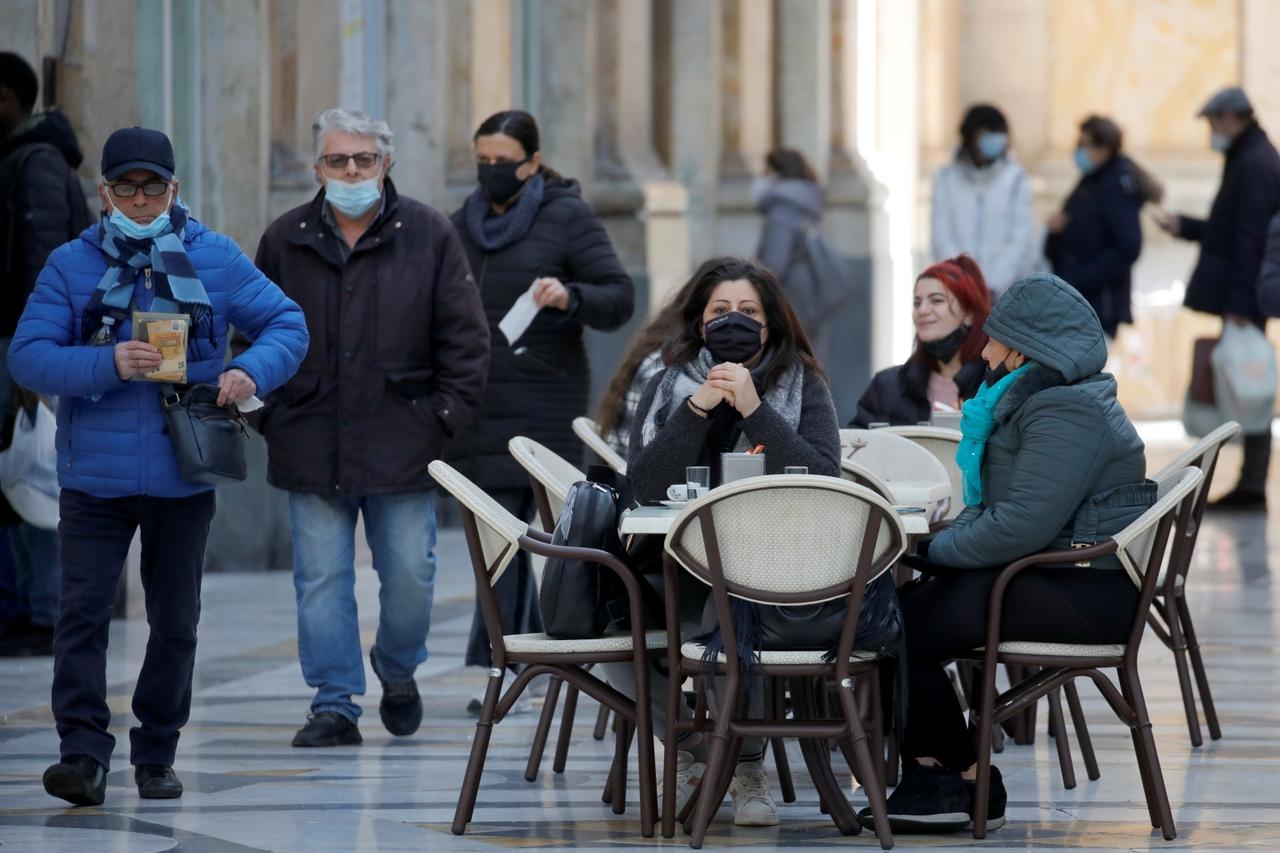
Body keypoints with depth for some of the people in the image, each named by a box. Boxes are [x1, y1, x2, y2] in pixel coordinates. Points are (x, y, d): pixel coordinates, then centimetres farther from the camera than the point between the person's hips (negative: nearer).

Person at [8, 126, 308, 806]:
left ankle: (156, 754, 21)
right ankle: (84, 753, -13)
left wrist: (252, 370, -15)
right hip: (93, 477, -1)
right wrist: (108, 365, -22)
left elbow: (287, 325, 6)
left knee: (174, 622, 9)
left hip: (183, 480, 1)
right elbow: (27, 356, -7)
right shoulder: (71, 266, 1)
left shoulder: (215, 260, 4)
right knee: (83, 611, -11)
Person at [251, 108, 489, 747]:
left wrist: (448, 413, -3)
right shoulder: (286, 241, 6)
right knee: (321, 578, 0)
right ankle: (334, 703, 6)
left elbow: (465, 336, 4)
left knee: (410, 572, 2)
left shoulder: (428, 237, 2)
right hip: (312, 447, 1)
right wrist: (270, 416, 4)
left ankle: (397, 669, 29)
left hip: (403, 444, -1)